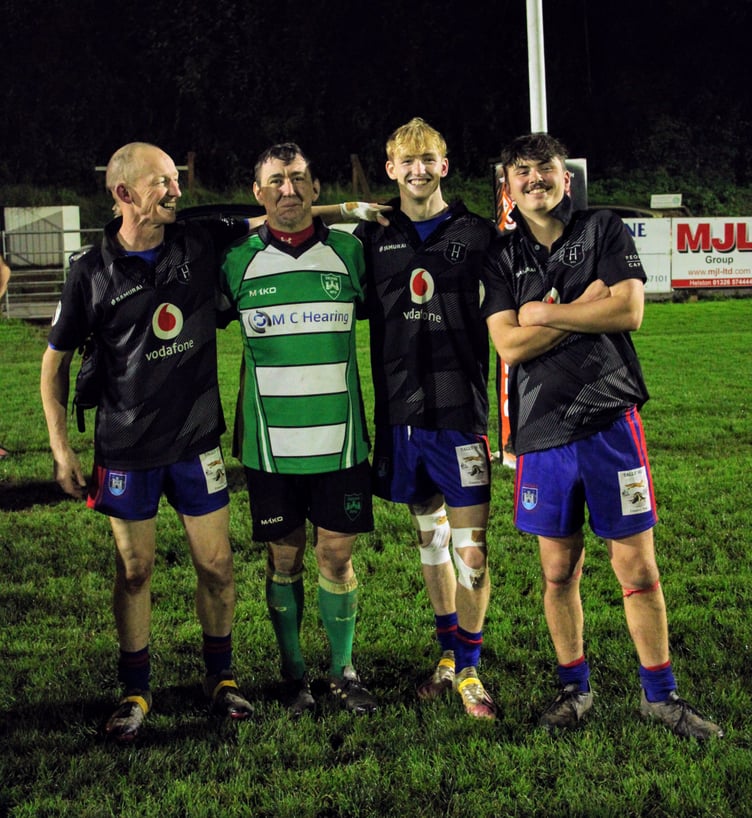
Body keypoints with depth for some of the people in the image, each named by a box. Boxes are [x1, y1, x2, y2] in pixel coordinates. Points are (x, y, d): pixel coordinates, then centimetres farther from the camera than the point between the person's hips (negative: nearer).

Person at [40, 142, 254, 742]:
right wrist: (61, 446, -3)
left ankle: (221, 676, 25)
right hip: (127, 449, -1)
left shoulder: (201, 244, -3)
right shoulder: (92, 273, -6)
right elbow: (57, 358, 1)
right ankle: (136, 690, 23)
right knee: (134, 570, 8)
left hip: (197, 440, 2)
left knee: (216, 563, 6)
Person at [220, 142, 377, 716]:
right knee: (283, 560, 8)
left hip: (339, 438, 0)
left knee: (337, 556, 5)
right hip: (269, 443, 0)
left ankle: (344, 670, 20)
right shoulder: (238, 261, 1)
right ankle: (293, 673, 23)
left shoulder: (349, 252, 2)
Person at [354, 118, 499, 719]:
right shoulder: (373, 237, 6)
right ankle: (448, 653, 28)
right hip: (401, 409, 3)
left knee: (471, 545, -4)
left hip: (460, 408, -2)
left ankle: (469, 668, 9)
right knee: (428, 535, 14)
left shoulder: (476, 234, 1)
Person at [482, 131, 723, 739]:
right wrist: (587, 305, -8)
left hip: (610, 421, -1)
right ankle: (574, 687, 26)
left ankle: (660, 693, 14)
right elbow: (510, 345, -6)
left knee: (638, 568, 0)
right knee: (559, 571, 10)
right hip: (542, 432, 2)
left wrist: (544, 312, -5)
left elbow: (629, 311, -9)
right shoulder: (502, 257, 8)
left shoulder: (604, 230, 6)